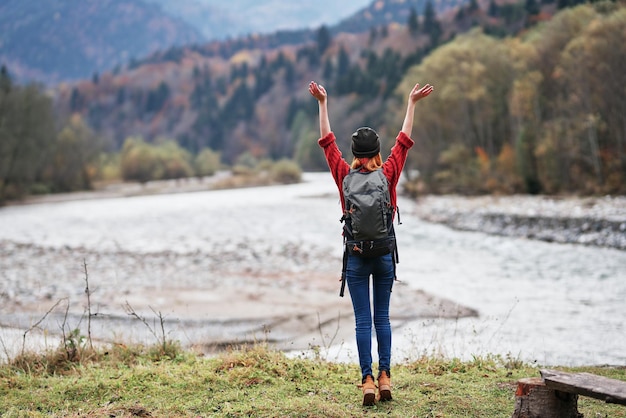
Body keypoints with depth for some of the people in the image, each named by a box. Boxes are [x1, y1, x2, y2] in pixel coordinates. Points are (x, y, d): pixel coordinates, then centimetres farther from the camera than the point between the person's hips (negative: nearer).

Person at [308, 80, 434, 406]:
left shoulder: (345, 176, -5)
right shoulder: (389, 174, -4)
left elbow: (327, 140, 4)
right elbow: (404, 140, 6)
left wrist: (322, 103, 11)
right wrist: (411, 103, 15)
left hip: (356, 256, -1)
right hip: (385, 254, 1)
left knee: (363, 320, 0)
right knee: (382, 317, 10)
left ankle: (367, 380, -4)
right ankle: (385, 377, 9)